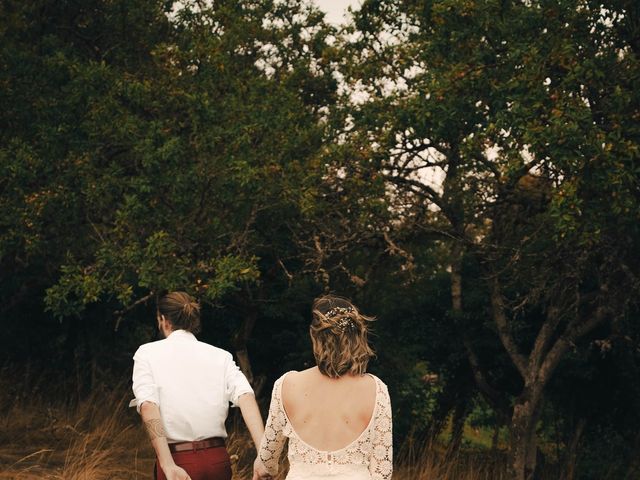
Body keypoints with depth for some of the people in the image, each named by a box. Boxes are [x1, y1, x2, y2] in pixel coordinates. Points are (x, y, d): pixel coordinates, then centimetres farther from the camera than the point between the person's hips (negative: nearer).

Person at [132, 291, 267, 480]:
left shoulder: (147, 353, 3)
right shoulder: (220, 356, 8)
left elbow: (147, 406, -12)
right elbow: (245, 396, -8)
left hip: (177, 461, -3)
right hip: (218, 460, 3)